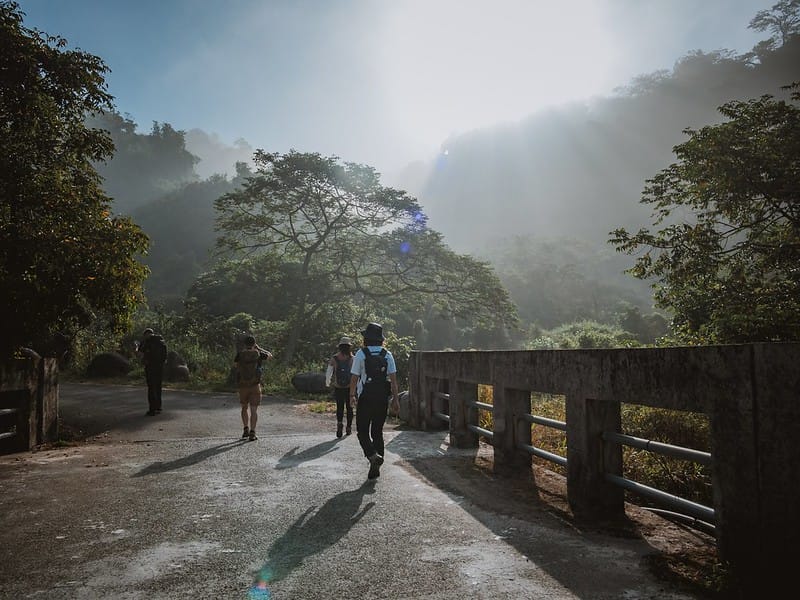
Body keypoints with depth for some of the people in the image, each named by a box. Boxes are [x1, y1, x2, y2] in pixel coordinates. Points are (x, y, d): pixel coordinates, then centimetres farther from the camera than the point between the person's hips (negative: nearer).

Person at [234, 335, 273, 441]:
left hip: (242, 386, 1)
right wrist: (259, 348, 24)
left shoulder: (240, 354, -2)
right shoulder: (258, 354, -4)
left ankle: (246, 429, 11)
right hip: (255, 385, -1)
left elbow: (235, 365, 17)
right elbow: (270, 355, 16)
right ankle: (252, 433, -3)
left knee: (245, 408, 19)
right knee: (254, 409, 2)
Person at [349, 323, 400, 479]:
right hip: (382, 399, 4)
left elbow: (354, 377, -3)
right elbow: (393, 378, -1)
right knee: (377, 432, 12)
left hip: (365, 399, -3)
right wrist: (395, 399, 1)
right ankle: (375, 467, 13)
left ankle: (373, 456, -18)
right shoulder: (387, 355, 3)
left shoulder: (361, 354, -6)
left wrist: (352, 394, 11)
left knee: (362, 431, 6)